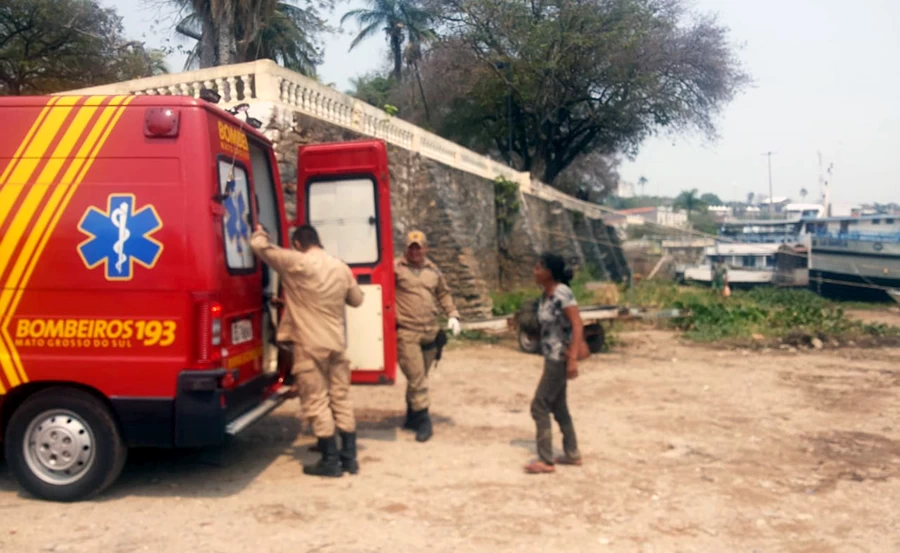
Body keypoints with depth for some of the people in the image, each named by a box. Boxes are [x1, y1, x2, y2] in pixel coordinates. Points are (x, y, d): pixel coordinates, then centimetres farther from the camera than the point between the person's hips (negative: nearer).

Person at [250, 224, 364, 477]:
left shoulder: (296, 262, -10)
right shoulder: (342, 267, 7)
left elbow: (259, 245, -6)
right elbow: (357, 299, 17)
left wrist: (260, 232, 16)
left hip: (310, 344, -6)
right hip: (337, 342, 6)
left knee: (316, 402, 2)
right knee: (341, 399, 13)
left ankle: (330, 460, 5)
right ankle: (349, 457, 18)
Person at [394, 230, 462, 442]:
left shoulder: (433, 270, 13)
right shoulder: (396, 268, -4)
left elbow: (444, 293, 22)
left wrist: (453, 315, 12)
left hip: (430, 332, 5)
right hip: (406, 332, -5)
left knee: (420, 377, 13)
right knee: (416, 377, -7)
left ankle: (412, 417, 27)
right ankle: (423, 421, 0)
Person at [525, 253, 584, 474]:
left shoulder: (562, 294, -20)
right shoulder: (546, 294, 7)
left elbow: (577, 326, -23)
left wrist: (573, 358, -29)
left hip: (560, 358, -9)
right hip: (552, 356, 9)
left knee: (539, 406, -5)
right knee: (558, 406, 16)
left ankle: (546, 461, 3)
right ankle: (572, 454, 27)